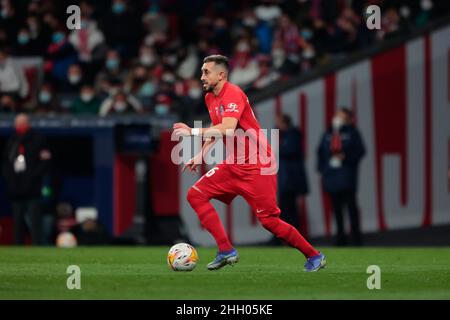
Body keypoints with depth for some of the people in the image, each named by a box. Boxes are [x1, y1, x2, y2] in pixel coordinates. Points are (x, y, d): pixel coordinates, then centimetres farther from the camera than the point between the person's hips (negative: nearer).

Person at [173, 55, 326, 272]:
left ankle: (314, 257, 7)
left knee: (269, 221, -10)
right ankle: (226, 251, -5)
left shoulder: (233, 94, -18)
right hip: (233, 165, 9)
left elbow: (227, 129, -32)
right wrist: (200, 155, 14)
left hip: (256, 167, -9)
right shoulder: (210, 98, 10)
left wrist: (193, 131, -29)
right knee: (195, 194, -4)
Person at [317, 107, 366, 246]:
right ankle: (341, 236, 11)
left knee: (351, 204, -5)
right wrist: (322, 168, 5)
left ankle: (356, 237, -2)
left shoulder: (351, 133, 0)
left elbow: (360, 150, -3)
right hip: (331, 175, 4)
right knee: (336, 207, 6)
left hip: (347, 176, -4)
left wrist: (346, 157, -16)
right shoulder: (328, 134, 13)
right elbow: (321, 152, 15)